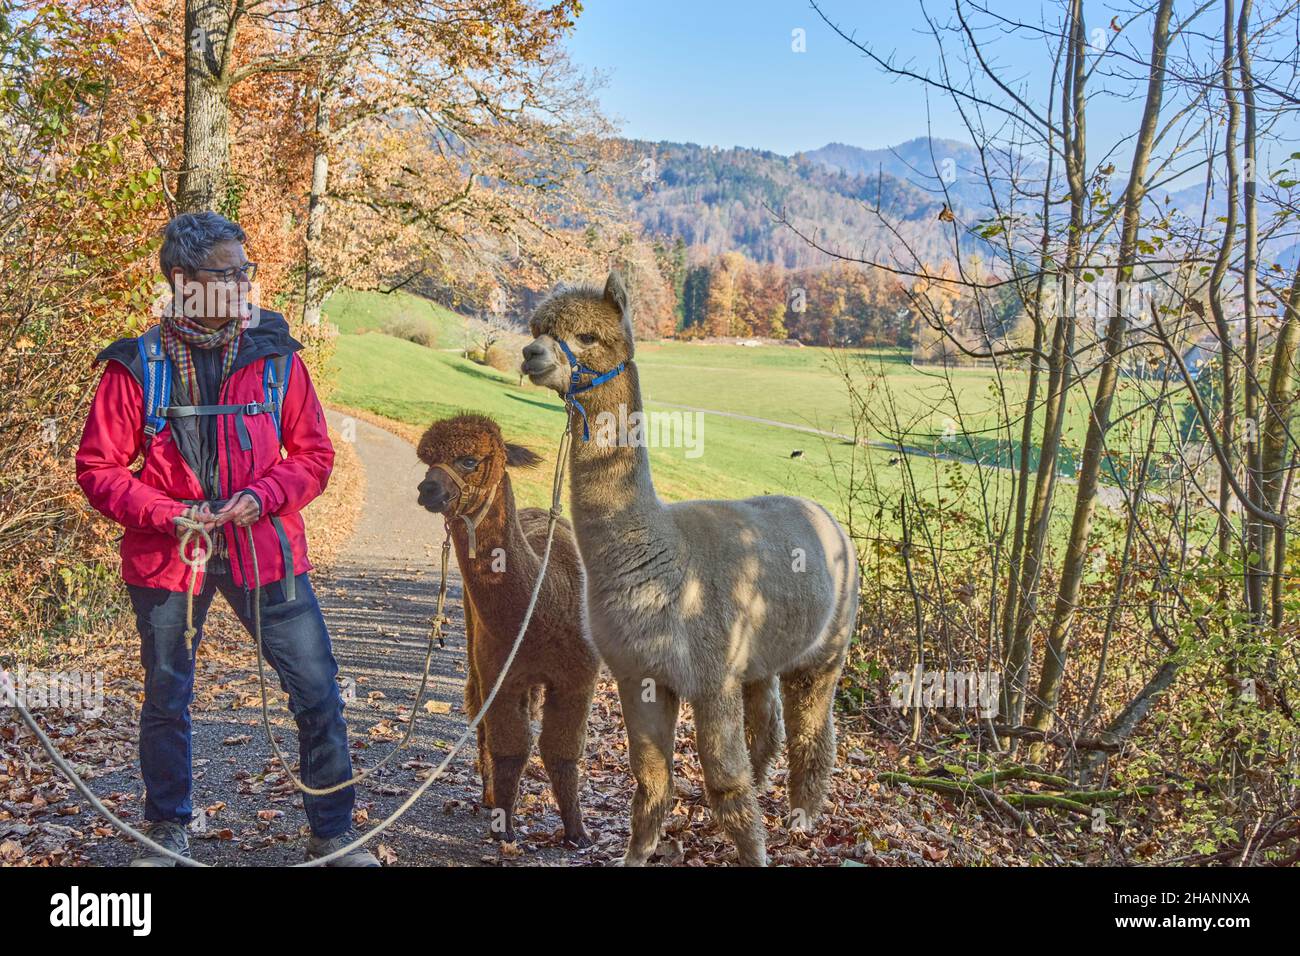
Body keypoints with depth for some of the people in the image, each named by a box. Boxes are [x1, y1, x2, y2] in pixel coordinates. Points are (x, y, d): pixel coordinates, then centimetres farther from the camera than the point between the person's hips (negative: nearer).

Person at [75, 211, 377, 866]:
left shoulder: (275, 357, -1)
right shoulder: (136, 367, -5)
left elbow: (313, 454, 4)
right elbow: (98, 468, -1)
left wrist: (263, 496, -13)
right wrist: (167, 515, -14)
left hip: (265, 550, 1)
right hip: (168, 559, 0)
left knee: (317, 691, -1)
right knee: (166, 700, 14)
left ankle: (332, 835, 16)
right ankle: (168, 832, 36)